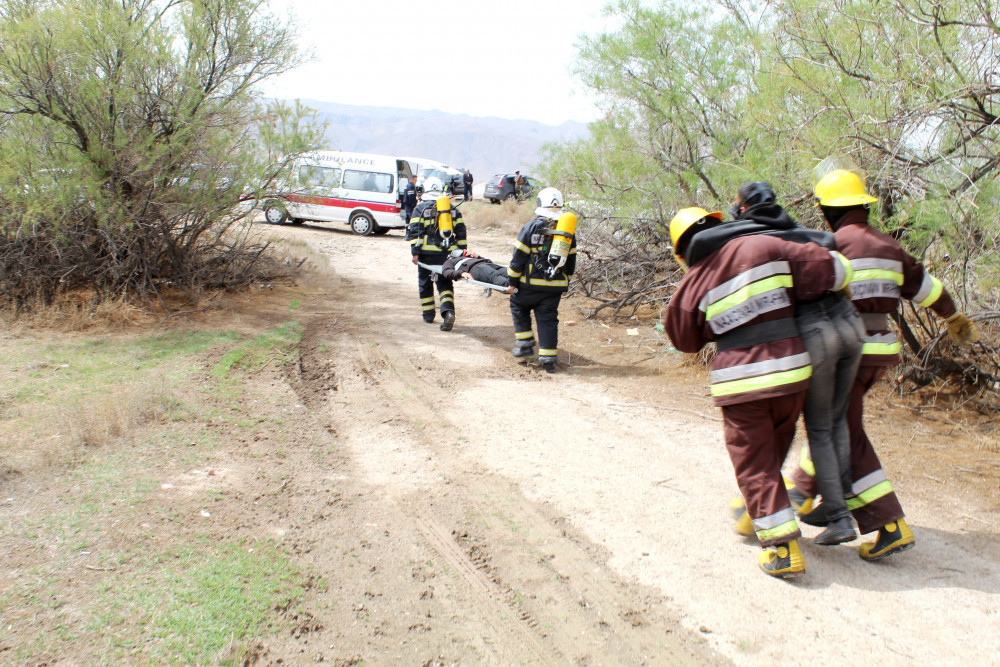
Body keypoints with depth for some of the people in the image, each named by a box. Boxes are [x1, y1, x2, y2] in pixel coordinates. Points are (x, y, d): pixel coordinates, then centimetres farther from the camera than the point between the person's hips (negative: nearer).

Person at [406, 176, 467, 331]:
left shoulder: (421, 208, 2)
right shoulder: (452, 208, 13)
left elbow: (415, 231, -7)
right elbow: (461, 230, 11)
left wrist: (415, 252, -7)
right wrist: (462, 252, 13)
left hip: (428, 253, -3)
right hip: (448, 253, 3)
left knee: (425, 283, 13)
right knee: (444, 283, 5)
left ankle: (428, 315, 21)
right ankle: (448, 311, -18)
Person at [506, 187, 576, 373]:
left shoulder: (531, 227, -9)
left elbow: (519, 257, -10)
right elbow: (571, 260, 13)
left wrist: (513, 280, -1)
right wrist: (566, 283, 23)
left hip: (530, 283, -3)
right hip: (555, 287, 4)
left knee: (518, 306, 21)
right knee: (548, 319, 8)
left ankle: (525, 343, 17)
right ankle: (548, 358, 7)